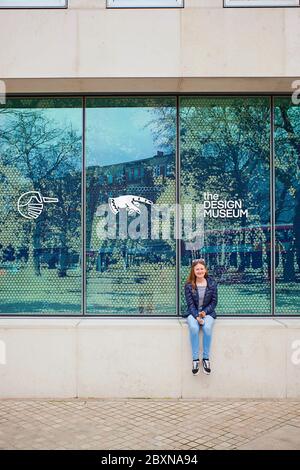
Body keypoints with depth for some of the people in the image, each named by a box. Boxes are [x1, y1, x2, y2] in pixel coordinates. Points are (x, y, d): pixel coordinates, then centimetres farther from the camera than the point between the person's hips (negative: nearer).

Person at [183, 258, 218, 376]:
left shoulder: (212, 283, 1)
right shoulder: (188, 285, -2)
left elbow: (214, 301, 2)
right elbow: (190, 304, -5)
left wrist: (205, 312, -13)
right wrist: (197, 316, -20)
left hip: (208, 312, 1)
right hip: (193, 313, 0)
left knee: (207, 328, -32)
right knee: (194, 328, -32)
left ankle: (206, 359, -19)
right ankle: (195, 359, -23)